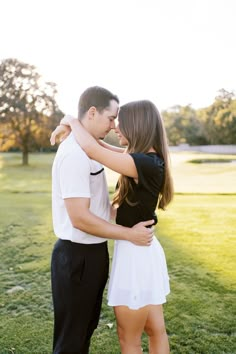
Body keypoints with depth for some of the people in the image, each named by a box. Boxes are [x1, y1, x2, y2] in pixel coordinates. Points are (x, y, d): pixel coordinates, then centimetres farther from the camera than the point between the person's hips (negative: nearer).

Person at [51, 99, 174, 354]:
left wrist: (72, 121, -9)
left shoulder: (146, 164, -23)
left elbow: (92, 149, -28)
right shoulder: (149, 159, 5)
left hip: (135, 253, -9)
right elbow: (102, 147, 16)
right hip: (145, 250, 9)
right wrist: (70, 130, 5)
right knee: (155, 330, 21)